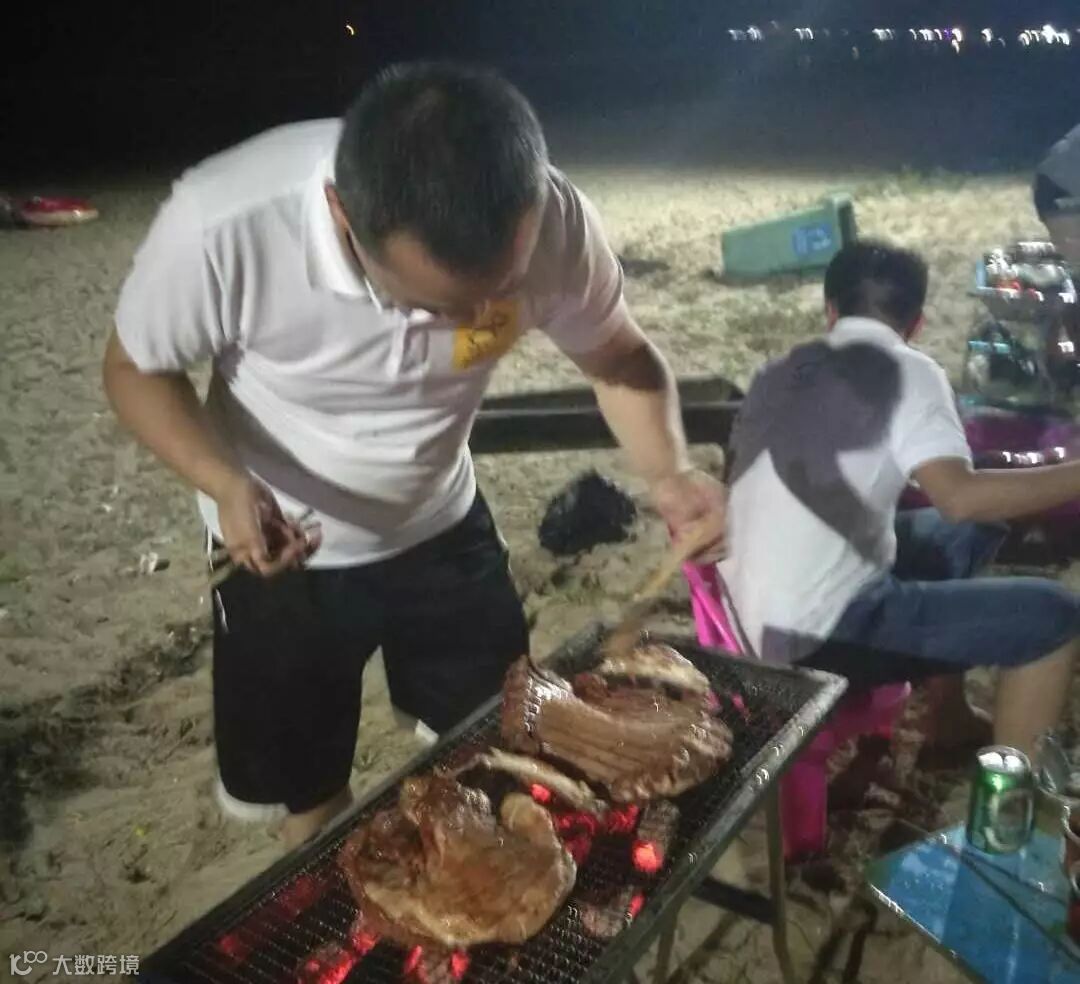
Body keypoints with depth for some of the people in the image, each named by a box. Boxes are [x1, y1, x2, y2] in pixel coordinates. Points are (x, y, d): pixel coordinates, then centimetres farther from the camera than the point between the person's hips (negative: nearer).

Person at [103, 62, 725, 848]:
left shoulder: (555, 221, -28)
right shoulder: (222, 225, -34)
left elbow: (620, 356, -9)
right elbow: (138, 369, -15)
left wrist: (668, 472, -29)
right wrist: (227, 485, -33)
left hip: (443, 528, 2)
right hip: (286, 548, -1)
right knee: (309, 793, 16)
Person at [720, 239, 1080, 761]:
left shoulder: (786, 371, 10)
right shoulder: (905, 371, -11)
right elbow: (961, 496, -23)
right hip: (819, 630, -8)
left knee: (965, 535, 25)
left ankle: (950, 716, 34)